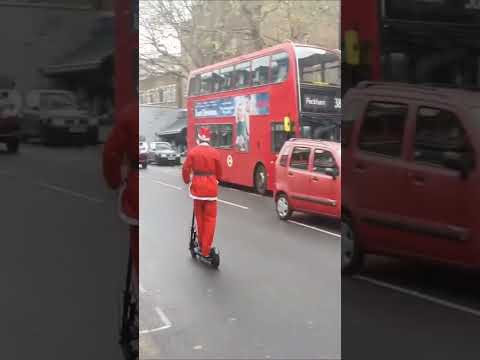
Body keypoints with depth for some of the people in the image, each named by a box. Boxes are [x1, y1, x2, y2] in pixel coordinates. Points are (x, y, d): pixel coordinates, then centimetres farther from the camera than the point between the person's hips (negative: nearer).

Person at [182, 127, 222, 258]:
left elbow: (186, 169, -3)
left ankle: (201, 246, 26)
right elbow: (219, 171, 4)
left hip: (197, 186, 2)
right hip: (211, 187, -2)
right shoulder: (215, 152, -5)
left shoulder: (193, 152, -3)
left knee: (200, 217, 16)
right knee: (210, 218, 2)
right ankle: (206, 250, -2)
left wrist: (187, 181, 16)